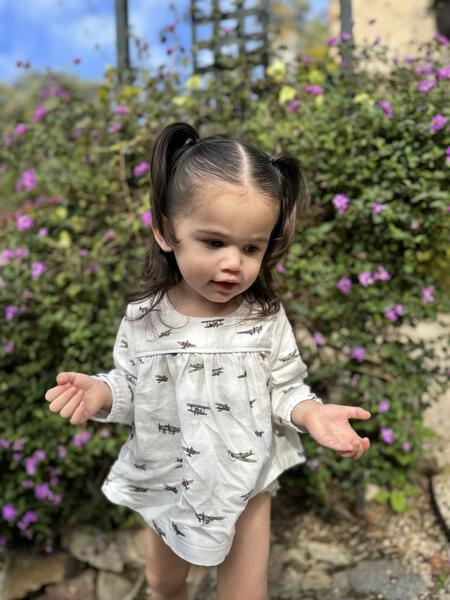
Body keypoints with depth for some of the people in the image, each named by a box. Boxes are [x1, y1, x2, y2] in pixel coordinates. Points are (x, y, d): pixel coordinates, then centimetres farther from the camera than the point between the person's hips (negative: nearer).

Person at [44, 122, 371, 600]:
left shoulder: (265, 319, -20)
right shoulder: (142, 318, -18)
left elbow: (285, 389, -11)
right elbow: (132, 385, -4)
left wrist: (311, 414, -30)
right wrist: (102, 391, -25)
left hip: (245, 484, -2)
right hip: (170, 482, 2)